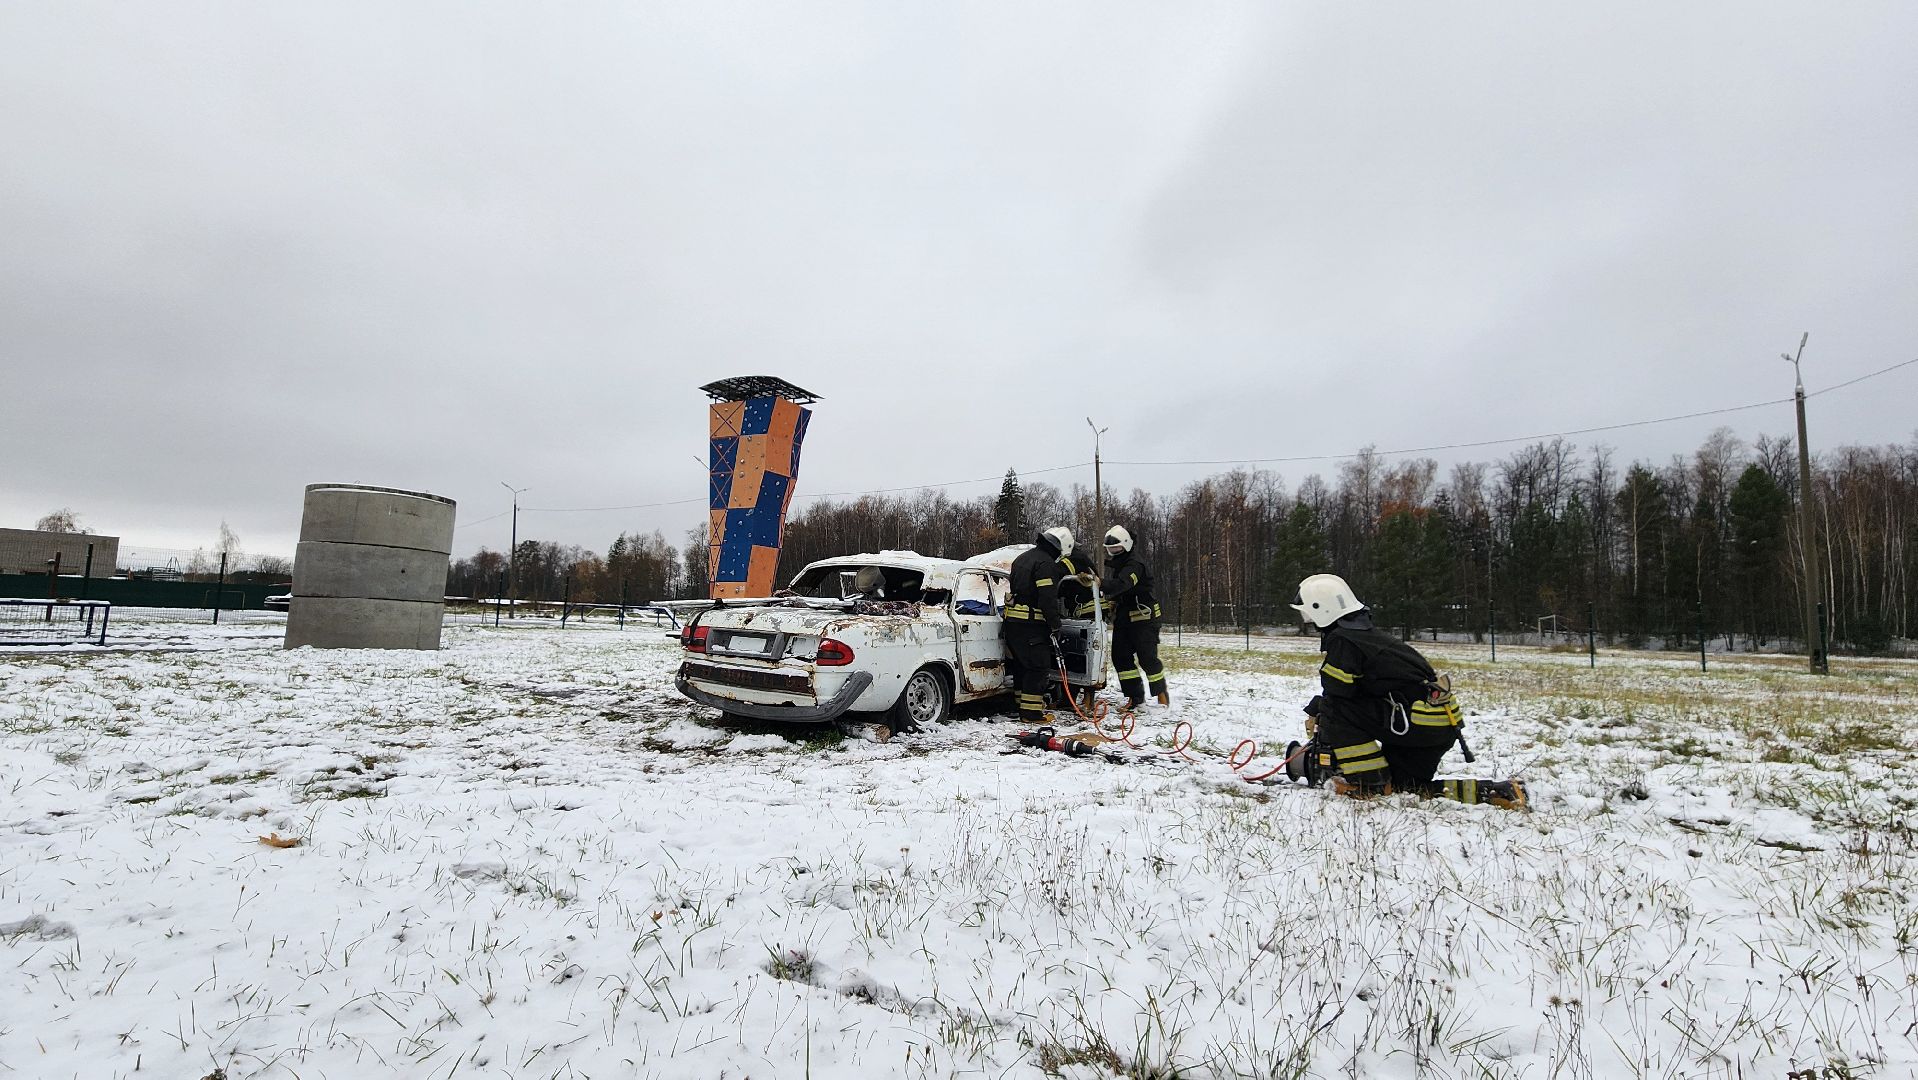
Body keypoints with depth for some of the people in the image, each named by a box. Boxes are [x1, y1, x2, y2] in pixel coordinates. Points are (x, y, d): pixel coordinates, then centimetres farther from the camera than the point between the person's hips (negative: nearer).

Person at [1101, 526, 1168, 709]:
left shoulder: (1134, 564, -17)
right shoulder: (1113, 564, 14)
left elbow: (1121, 584, -36)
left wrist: (1101, 584, -51)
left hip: (1144, 618, -8)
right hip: (1122, 618, 8)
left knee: (1147, 658, -5)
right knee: (1120, 657, 0)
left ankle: (1161, 693, 16)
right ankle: (1135, 697, 7)